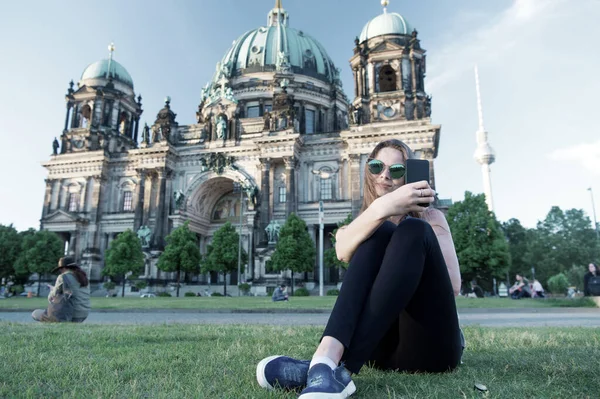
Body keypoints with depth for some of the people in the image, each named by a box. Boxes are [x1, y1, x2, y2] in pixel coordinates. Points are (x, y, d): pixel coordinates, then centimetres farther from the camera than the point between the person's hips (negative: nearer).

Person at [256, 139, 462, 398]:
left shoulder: (431, 218, 12)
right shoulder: (355, 227, 13)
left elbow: (453, 285, -4)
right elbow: (343, 252, -15)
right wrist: (382, 208, -33)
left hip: (430, 345, 0)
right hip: (381, 347, 0)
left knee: (413, 231, -22)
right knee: (380, 232, -19)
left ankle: (338, 367, -38)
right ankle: (327, 356, -41)